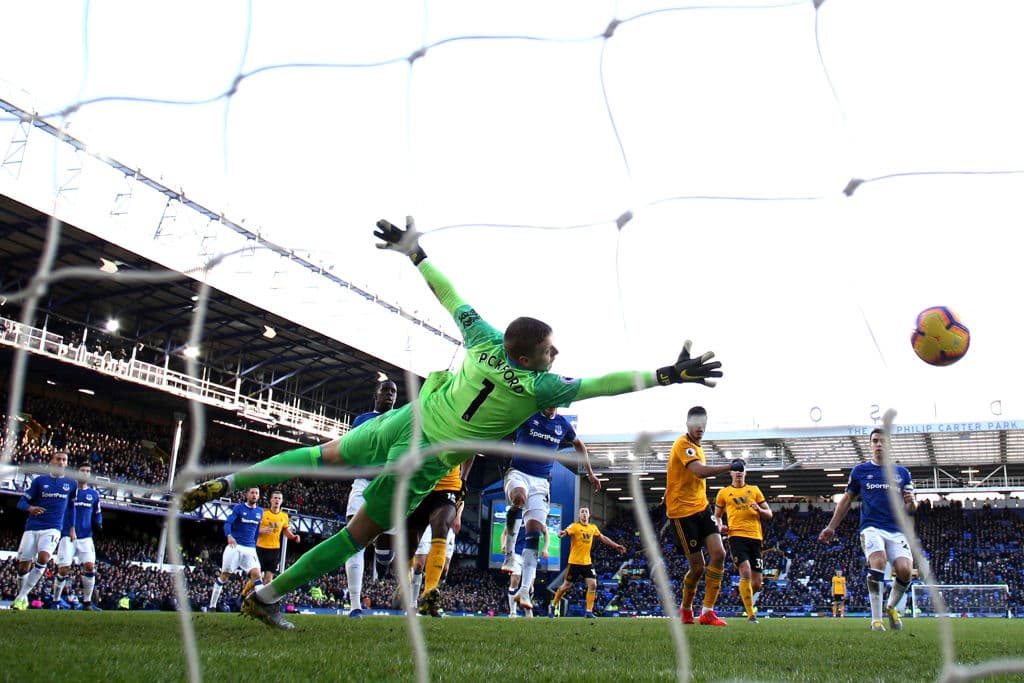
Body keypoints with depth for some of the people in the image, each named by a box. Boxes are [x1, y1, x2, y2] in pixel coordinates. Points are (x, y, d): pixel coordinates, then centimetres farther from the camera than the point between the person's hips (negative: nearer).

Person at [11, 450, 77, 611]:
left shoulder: (71, 484, 8)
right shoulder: (39, 480, 4)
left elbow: (72, 506, 21)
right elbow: (22, 502, 2)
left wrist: (72, 528, 18)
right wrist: (30, 508, -20)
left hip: (52, 529, -1)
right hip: (32, 528, 1)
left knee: (43, 558, -24)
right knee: (24, 566, 1)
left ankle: (21, 596, -17)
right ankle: (22, 597, 24)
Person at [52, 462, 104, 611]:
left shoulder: (94, 494, 11)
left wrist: (98, 524, 0)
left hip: (86, 537, 2)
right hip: (67, 536, -2)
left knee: (90, 566, -11)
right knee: (63, 570, -5)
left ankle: (87, 602, -1)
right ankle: (56, 601, 14)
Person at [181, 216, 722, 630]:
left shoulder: (484, 340, -6)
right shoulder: (541, 386, -17)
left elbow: (449, 294, 4)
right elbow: (605, 384, -17)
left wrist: (413, 251, 16)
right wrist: (670, 375, -12)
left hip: (402, 422, 5)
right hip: (425, 460, -5)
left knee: (326, 454, 26)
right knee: (361, 533, 11)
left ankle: (226, 483, 22)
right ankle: (268, 596, 17)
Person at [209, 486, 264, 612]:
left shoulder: (260, 511, 11)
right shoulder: (239, 508, -2)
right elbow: (227, 523, -15)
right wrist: (229, 536, -33)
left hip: (250, 548, 3)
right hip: (235, 545, -3)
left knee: (256, 574, -13)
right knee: (225, 575, 4)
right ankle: (212, 605, 15)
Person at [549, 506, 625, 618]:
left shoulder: (593, 528, 10)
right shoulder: (575, 526, -9)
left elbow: (602, 538, 24)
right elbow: (565, 532, -27)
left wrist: (616, 546, 25)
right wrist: (562, 533, -52)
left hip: (587, 562, 5)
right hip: (575, 562, -5)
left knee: (593, 585, -8)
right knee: (567, 586, 2)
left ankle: (589, 612, 0)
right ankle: (553, 606, 23)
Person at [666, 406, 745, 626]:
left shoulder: (697, 447, 17)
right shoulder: (683, 444, -14)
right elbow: (700, 471, -30)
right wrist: (730, 467, -32)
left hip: (701, 508, 8)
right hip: (683, 512, -8)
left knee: (719, 553, -9)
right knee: (698, 566, -3)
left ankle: (707, 611, -3)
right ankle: (686, 609, 23)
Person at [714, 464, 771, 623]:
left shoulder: (754, 490, 16)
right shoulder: (723, 493, 13)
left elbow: (769, 515, 16)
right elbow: (717, 515, 21)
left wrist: (759, 510, -6)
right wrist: (720, 526, 0)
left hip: (755, 537, 2)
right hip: (736, 535, -2)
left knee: (757, 582, 3)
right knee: (745, 572, -21)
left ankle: (750, 598, 38)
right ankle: (751, 614, -14)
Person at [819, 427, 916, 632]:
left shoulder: (902, 473, 12)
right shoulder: (860, 471, 9)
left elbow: (909, 510, 13)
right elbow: (846, 501, 18)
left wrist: (910, 502, -11)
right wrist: (831, 528, 17)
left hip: (897, 530, 2)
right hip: (871, 528, -2)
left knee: (905, 570, -18)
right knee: (878, 561, -29)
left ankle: (891, 607, 13)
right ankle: (876, 619, -22)